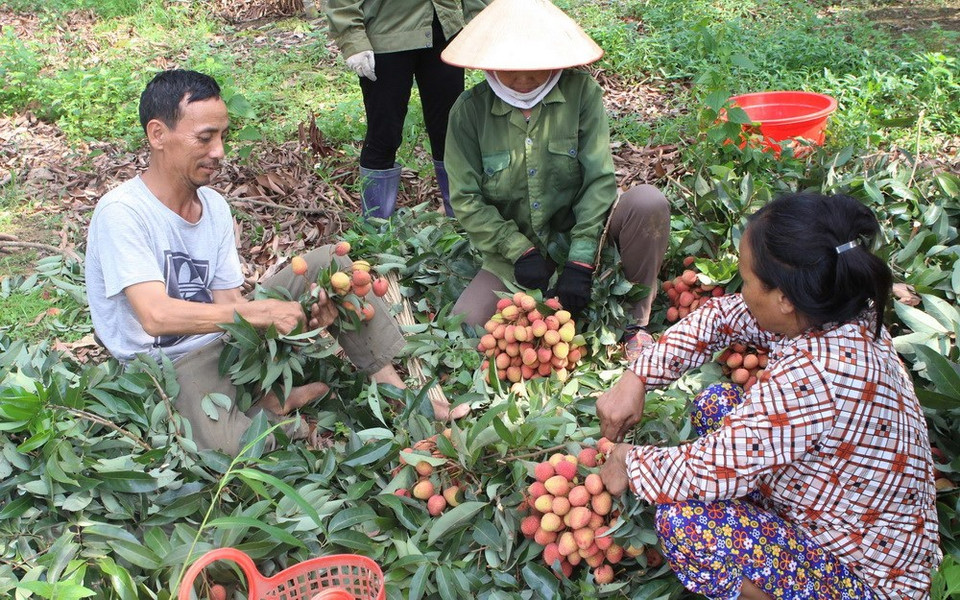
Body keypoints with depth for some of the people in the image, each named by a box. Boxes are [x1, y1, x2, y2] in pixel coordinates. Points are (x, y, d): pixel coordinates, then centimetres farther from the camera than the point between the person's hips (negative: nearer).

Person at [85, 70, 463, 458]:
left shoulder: (214, 206, 3)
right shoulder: (121, 212, -20)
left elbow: (229, 302, 0)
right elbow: (157, 317, -30)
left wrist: (300, 315, -18)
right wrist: (257, 312, -33)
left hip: (228, 340, 7)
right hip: (170, 365, -7)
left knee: (327, 262, -3)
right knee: (229, 445, -38)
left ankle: (393, 388, -3)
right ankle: (276, 405, -3)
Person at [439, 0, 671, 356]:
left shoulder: (580, 92, -11)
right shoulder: (469, 110, -8)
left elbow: (600, 179, -14)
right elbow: (465, 199, -8)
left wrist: (581, 260, -23)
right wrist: (520, 251, -19)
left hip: (580, 236, 0)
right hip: (514, 250, 1)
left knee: (648, 202, -27)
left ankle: (635, 321, -10)